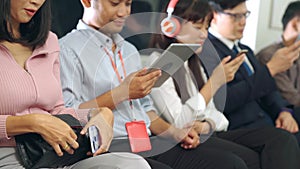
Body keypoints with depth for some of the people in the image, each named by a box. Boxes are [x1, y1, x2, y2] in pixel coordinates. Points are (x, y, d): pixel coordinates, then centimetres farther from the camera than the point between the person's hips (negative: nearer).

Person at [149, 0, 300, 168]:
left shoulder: (194, 62, 20)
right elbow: (179, 123, -14)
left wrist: (208, 125, -7)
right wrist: (216, 81, -14)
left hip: (209, 135, 8)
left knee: (282, 140, -16)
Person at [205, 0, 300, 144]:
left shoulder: (244, 50, 20)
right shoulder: (206, 50, -9)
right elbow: (222, 102, -19)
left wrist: (283, 111, 1)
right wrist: (271, 69, -16)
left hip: (270, 122, 9)